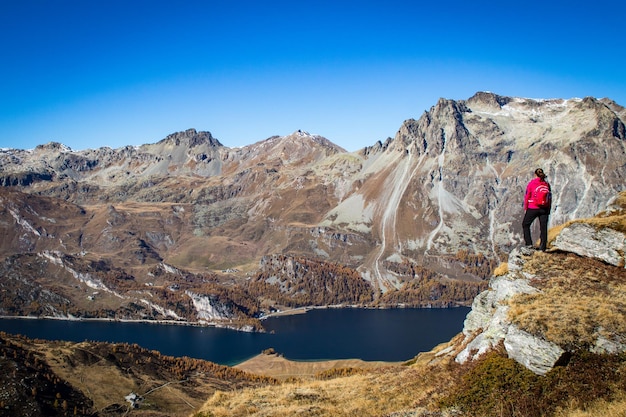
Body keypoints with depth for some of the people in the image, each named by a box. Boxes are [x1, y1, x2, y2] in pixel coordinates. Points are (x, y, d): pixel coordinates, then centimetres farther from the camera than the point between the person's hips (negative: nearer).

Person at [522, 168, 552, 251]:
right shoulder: (547, 184, 3)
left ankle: (529, 243, 5)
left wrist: (525, 208, 5)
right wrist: (549, 209, 14)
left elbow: (527, 196, -5)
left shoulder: (531, 183, -7)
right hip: (544, 209, 3)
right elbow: (550, 198, 6)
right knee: (543, 228, 8)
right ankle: (543, 247, 8)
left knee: (525, 225, 14)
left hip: (532, 208, -3)